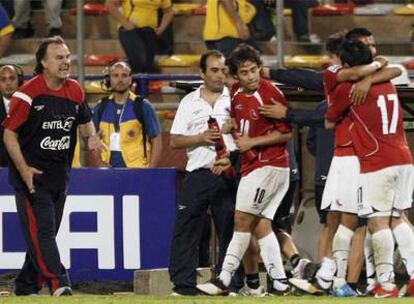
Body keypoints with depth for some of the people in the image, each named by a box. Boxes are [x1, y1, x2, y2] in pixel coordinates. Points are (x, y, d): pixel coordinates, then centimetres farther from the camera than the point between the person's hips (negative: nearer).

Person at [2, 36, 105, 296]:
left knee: (46, 232, 11)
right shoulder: (28, 94, -13)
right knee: (40, 230, -14)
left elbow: (85, 121, 22)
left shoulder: (75, 90, 5)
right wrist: (23, 169, -21)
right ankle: (59, 283, -23)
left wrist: (91, 137, -2)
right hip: (31, 175, -7)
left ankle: (27, 286, 20)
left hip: (60, 175, 7)